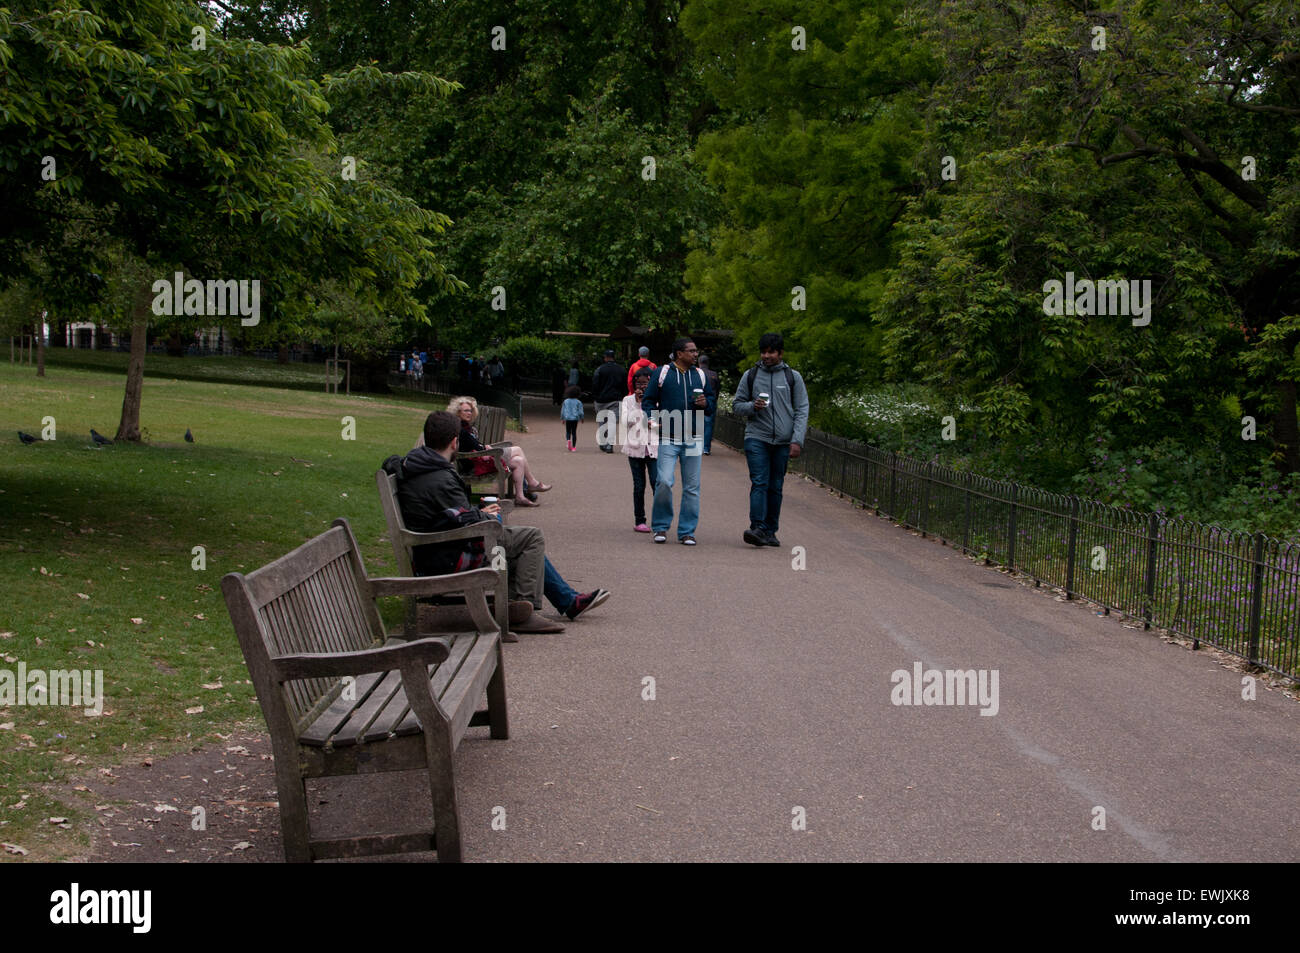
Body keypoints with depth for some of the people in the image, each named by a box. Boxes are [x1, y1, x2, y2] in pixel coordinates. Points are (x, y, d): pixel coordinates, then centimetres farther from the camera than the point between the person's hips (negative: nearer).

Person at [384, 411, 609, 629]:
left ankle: (569, 600, 23)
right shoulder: (440, 480, -25)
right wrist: (487, 517, 0)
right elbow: (467, 523, -23)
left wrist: (479, 513, 13)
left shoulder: (412, 466, 6)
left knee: (526, 546, 19)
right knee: (532, 537, -7)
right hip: (449, 560, -11)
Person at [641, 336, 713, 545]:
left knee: (691, 487, 2)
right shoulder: (661, 373, 3)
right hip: (668, 439, -3)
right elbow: (648, 401, 7)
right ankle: (661, 527, 4)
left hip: (693, 439, 3)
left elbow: (710, 406, 20)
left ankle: (687, 531, 10)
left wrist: (705, 404, -3)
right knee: (664, 482, -13)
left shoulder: (700, 375, 14)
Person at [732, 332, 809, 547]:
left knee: (776, 487, 4)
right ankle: (758, 529, -20)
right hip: (756, 438, -1)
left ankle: (770, 531, 9)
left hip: (783, 441, 1)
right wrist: (753, 406, -10)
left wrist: (797, 440, -5)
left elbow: (802, 410, 5)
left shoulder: (793, 377, 8)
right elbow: (737, 404, 13)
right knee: (759, 483, -13)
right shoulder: (750, 376, 8)